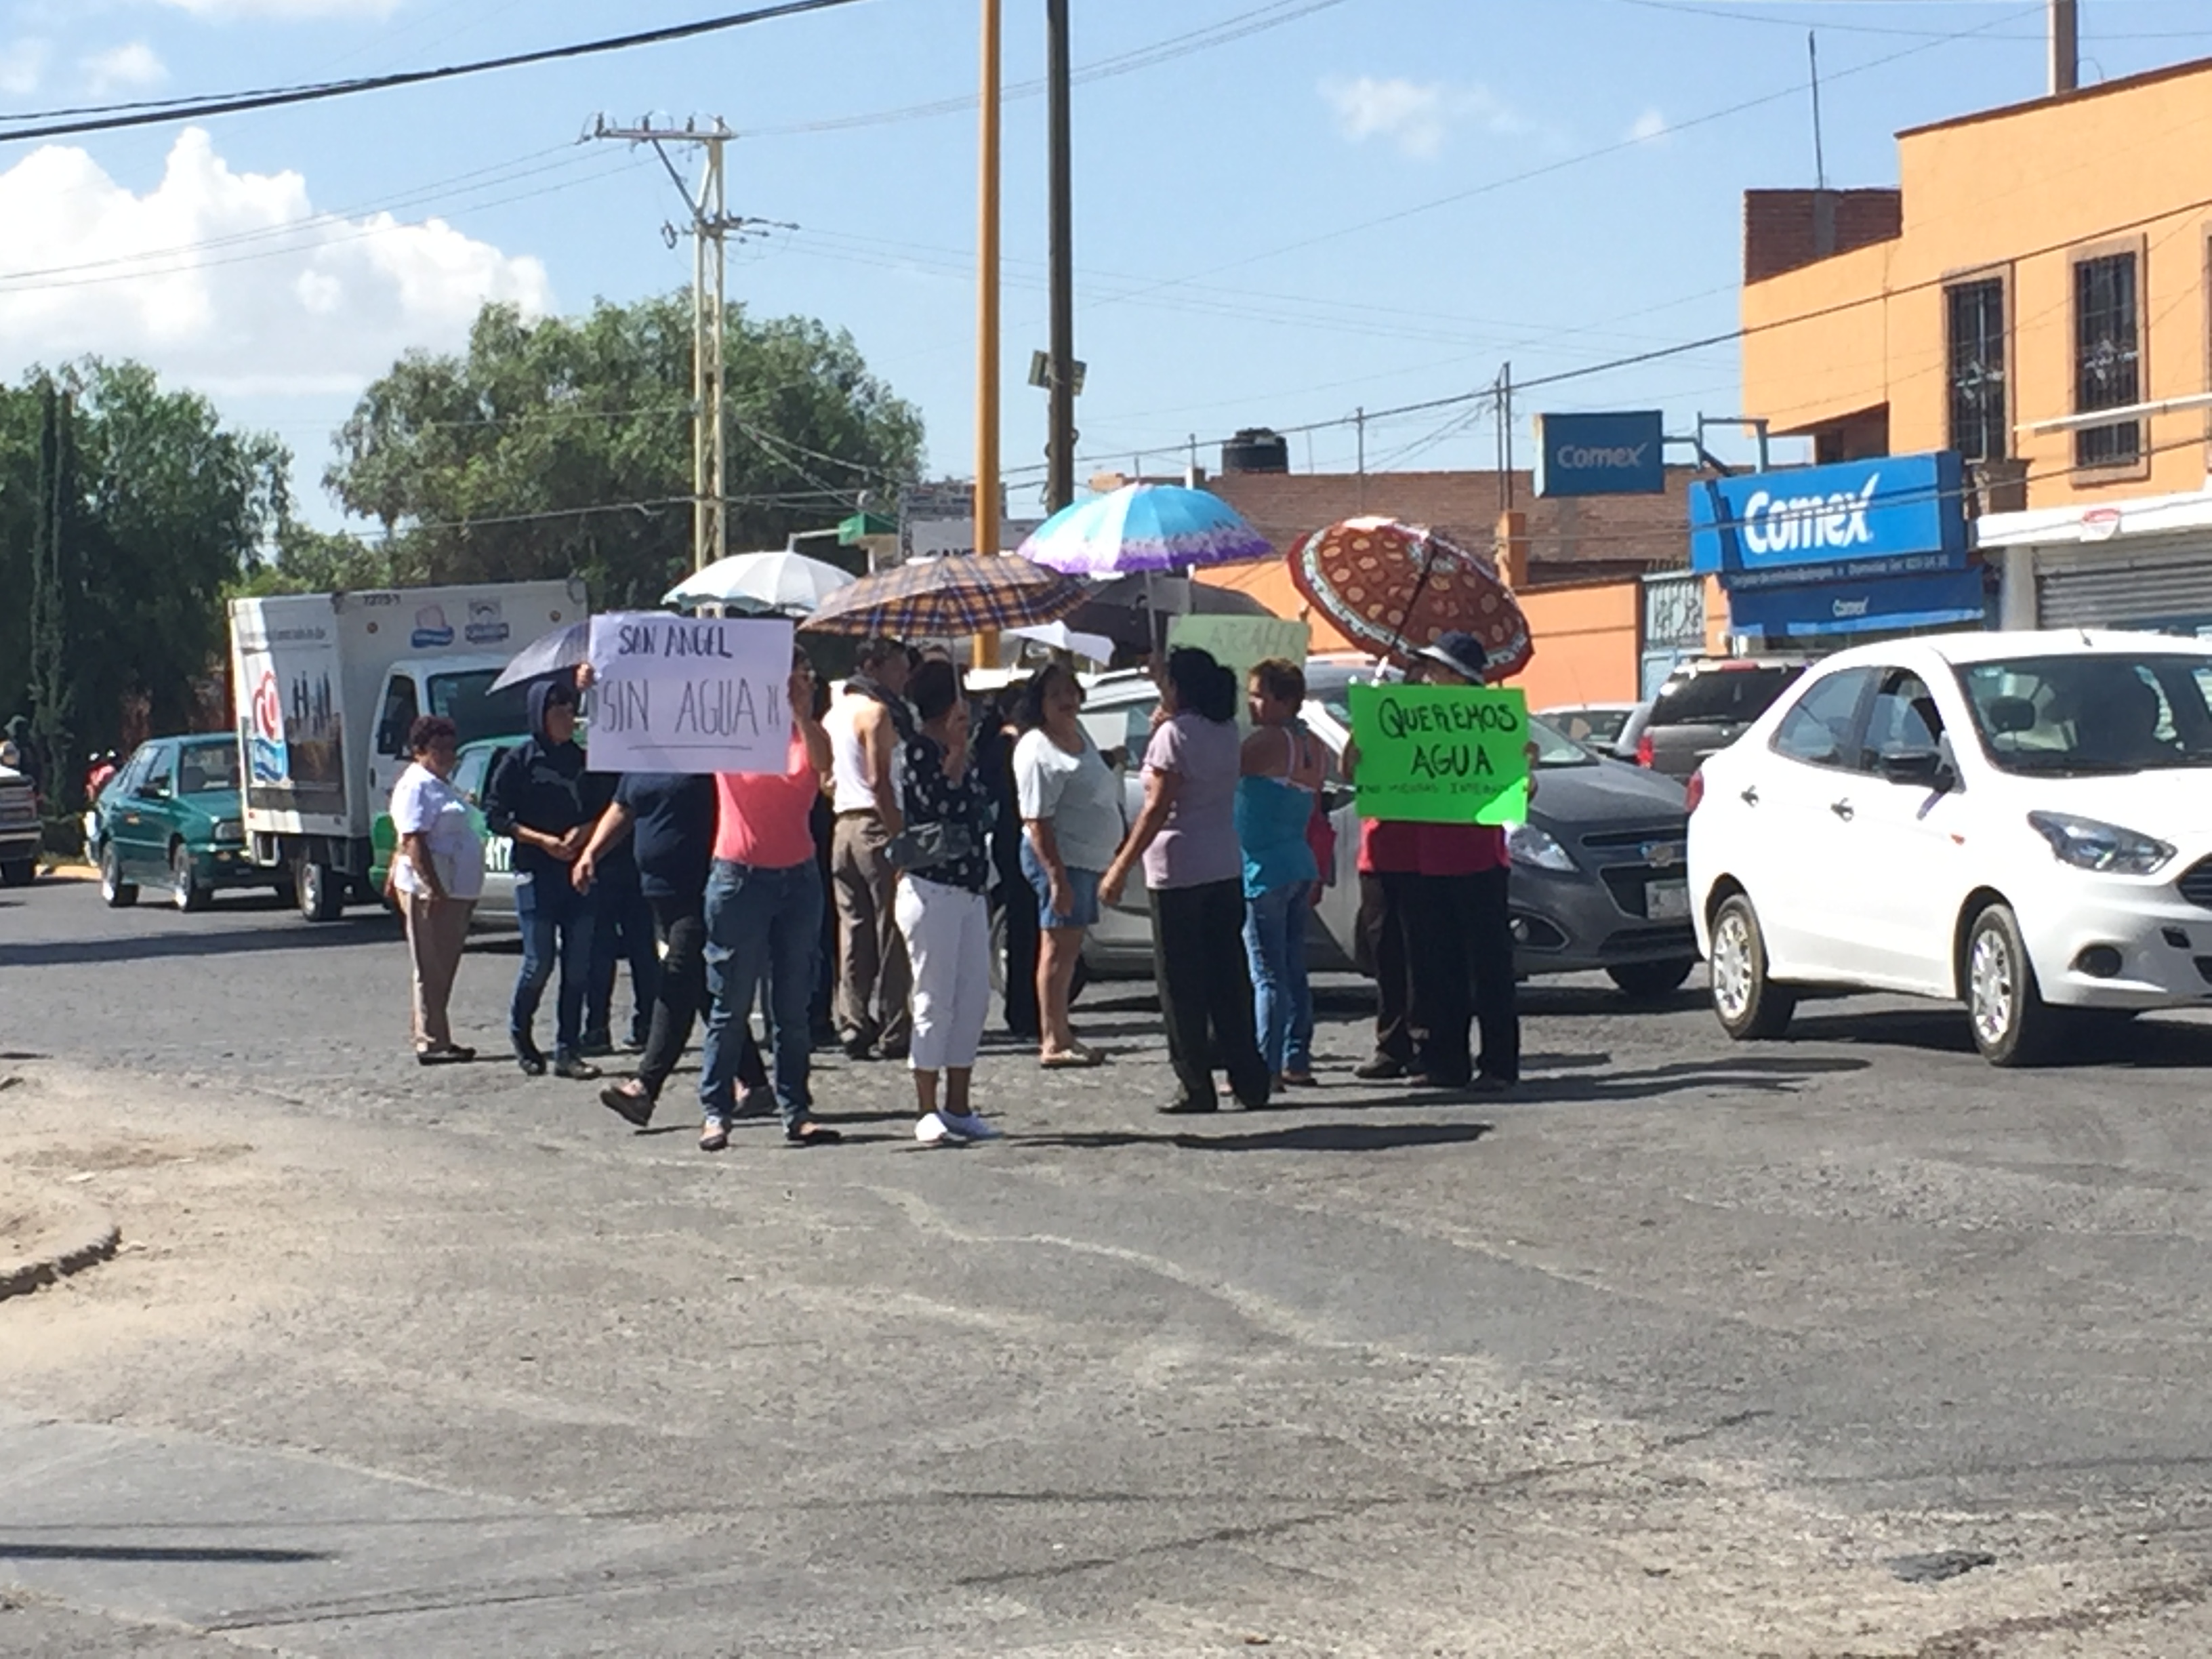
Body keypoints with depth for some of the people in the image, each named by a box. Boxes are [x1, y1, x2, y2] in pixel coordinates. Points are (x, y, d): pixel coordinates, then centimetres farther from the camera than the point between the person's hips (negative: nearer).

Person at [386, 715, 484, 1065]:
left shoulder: (440, 785, 19)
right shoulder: (416, 786, -12)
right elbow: (413, 842, -20)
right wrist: (434, 889, -25)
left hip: (454, 892, 10)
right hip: (431, 894, -10)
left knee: (443, 971, 13)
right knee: (433, 971, -6)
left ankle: (438, 1040, 18)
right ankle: (431, 1044, -4)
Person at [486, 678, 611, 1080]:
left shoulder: (585, 762, 12)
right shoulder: (519, 761, 1)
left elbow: (607, 810, 13)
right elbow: (495, 816, -2)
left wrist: (585, 832, -8)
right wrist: (542, 841, -13)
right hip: (536, 875, -4)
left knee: (578, 966, 0)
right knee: (540, 961, -6)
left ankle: (569, 1051, 4)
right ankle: (520, 1031, 20)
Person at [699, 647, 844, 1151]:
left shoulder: (805, 733, 9)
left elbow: (823, 762, -12)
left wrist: (800, 707, -18)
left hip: (798, 878, 3)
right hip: (740, 878, -3)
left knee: (794, 1008, 5)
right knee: (730, 1005, -1)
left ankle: (797, 1112, 8)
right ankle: (715, 1112, 3)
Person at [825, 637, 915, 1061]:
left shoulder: (836, 712, 19)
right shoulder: (876, 712, -9)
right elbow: (879, 782, -17)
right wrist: (900, 838, -18)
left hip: (843, 827, 9)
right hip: (876, 826, -9)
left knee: (853, 932, 8)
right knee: (891, 935, -6)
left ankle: (854, 1029, 8)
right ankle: (891, 1034, -7)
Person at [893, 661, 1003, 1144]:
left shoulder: (965, 753, 16)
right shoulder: (918, 750, -9)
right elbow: (940, 805, -21)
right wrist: (956, 754, -16)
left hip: (970, 890, 8)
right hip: (932, 890, -8)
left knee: (975, 998, 7)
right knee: (936, 1001, -5)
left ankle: (959, 1106, 14)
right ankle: (927, 1111, 1)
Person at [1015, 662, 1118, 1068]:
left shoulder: (1078, 734, 12)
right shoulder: (1038, 751, -16)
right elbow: (1037, 822, -21)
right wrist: (1057, 876, -26)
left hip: (1087, 858, 9)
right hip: (1059, 858, -9)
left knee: (1068, 950, 13)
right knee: (1059, 947, -7)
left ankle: (1062, 1036, 19)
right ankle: (1054, 1042, -6)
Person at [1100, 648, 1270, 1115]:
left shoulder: (1175, 734, -13)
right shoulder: (1227, 732, 10)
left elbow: (1158, 808, -17)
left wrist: (1121, 867, -15)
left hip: (1179, 871, -7)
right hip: (1227, 869, 7)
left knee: (1182, 986, -1)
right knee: (1228, 978, 11)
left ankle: (1196, 1086, -1)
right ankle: (1249, 1081, 11)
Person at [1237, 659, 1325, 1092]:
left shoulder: (1270, 742, -14)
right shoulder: (1311, 747, 13)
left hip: (1265, 872, -9)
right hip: (1301, 868, 9)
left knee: (1268, 975, -9)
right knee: (1293, 970, 13)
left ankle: (1265, 1067, -10)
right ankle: (1296, 1060, 17)